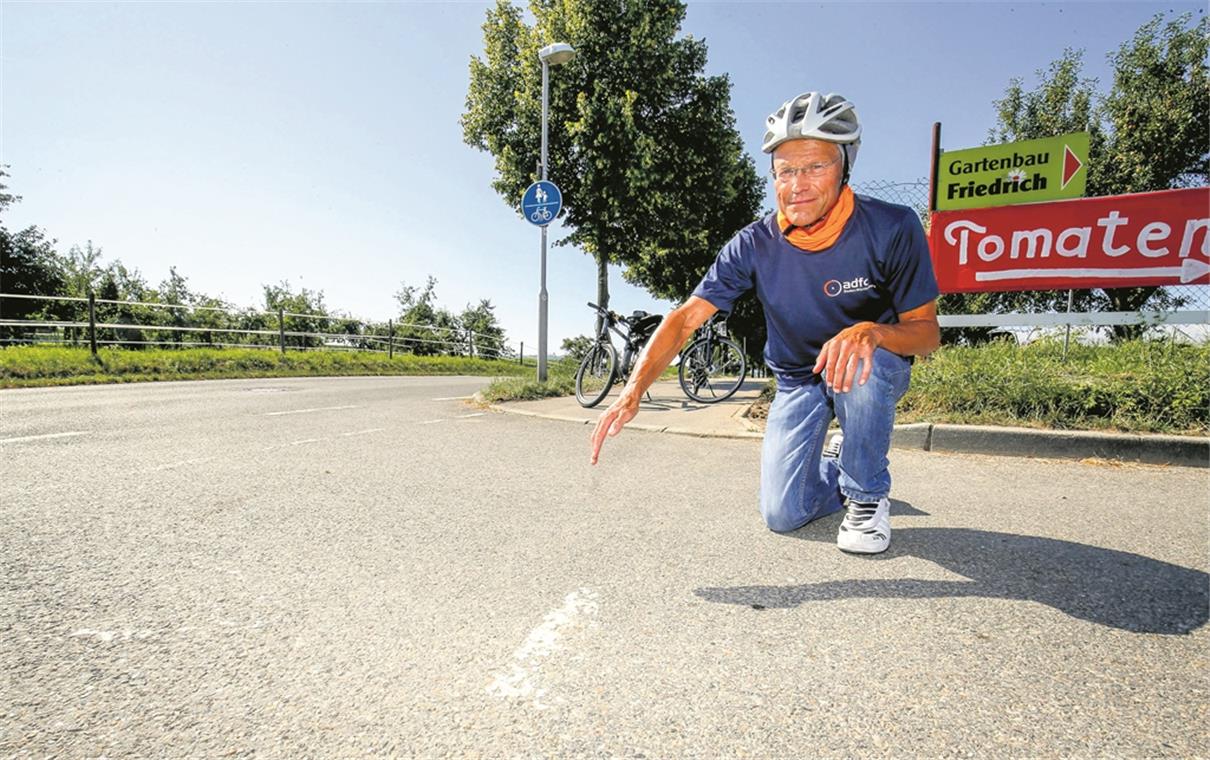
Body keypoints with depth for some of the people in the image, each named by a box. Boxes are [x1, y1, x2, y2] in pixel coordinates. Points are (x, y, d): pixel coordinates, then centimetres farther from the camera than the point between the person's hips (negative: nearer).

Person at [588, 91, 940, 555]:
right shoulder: (754, 245, -17)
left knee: (859, 362, -39)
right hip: (797, 381, 2)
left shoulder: (892, 228, -21)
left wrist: (873, 331, -41)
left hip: (874, 372, -1)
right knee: (783, 515, -9)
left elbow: (927, 331, -17)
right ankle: (838, 472, 27)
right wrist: (632, 391, -33)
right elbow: (686, 317, -21)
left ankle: (866, 494, -10)